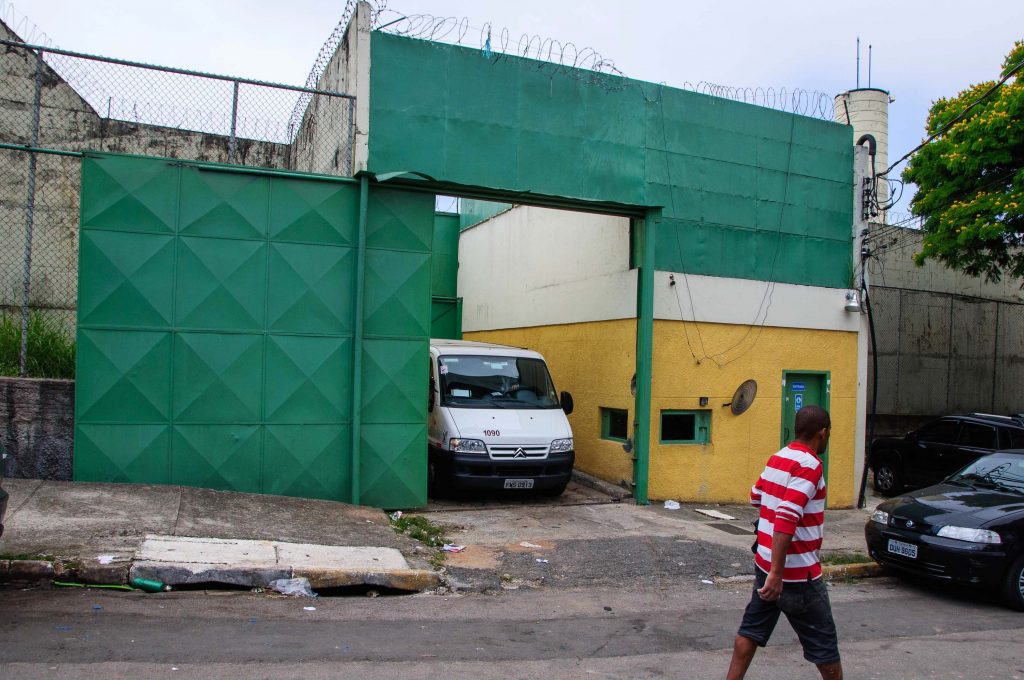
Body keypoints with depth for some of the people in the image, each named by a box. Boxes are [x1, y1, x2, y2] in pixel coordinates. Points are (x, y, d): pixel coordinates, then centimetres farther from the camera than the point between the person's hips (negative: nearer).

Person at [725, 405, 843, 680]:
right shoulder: (809, 465, -19)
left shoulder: (776, 459, 7)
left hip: (764, 564, 8)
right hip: (796, 572, -8)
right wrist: (777, 572, -31)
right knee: (823, 642, 9)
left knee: (751, 630, 14)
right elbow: (786, 519, -29)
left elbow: (756, 497, 23)